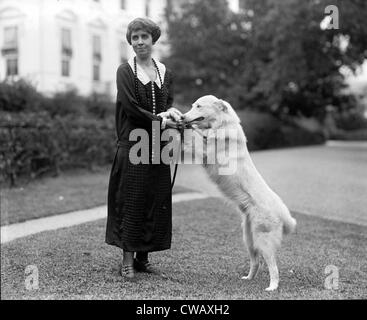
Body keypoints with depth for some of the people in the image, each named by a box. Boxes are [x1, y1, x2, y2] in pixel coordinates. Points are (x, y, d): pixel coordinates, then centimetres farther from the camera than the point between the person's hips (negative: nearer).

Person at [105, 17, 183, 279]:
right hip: (133, 144, -4)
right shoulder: (125, 71, 1)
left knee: (156, 200, 4)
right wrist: (159, 119, -14)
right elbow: (130, 107, -8)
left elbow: (169, 103, 8)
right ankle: (128, 259, 3)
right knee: (131, 199, -4)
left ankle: (143, 256, 15)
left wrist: (171, 112, -14)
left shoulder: (165, 73, 14)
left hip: (158, 147, 4)